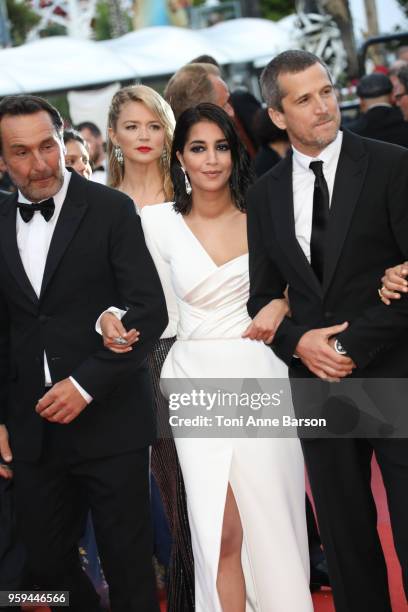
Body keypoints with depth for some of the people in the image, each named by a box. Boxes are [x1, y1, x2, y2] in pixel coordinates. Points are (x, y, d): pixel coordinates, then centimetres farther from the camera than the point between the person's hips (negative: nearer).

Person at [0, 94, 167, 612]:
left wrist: (86, 384, -16)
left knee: (128, 569, 3)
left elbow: (149, 311, -10)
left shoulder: (111, 210, -4)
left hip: (109, 424, -4)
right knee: (46, 567, 10)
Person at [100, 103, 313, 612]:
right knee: (223, 531, -4)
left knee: (274, 520, 4)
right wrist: (110, 316, -10)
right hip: (197, 380, -1)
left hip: (258, 377, 1)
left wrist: (281, 305, -6)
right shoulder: (160, 222, 0)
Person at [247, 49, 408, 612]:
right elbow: (263, 297, 14)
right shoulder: (264, 194, 10)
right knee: (345, 541, 11)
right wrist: (299, 342, -6)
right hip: (319, 382, 4)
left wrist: (353, 345, -14)